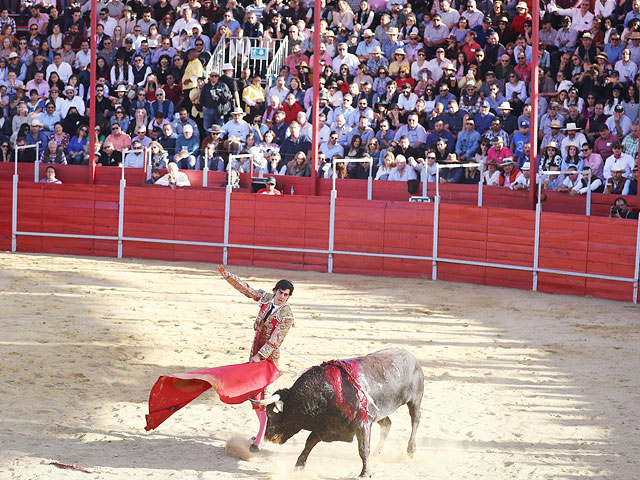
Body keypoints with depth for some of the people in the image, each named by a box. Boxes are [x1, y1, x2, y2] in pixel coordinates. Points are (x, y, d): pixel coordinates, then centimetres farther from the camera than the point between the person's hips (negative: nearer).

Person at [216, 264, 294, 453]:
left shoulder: (286, 316, -18)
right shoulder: (267, 298, -1)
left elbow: (275, 340, -22)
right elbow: (245, 289, 8)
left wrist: (260, 356, -27)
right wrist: (226, 274, 4)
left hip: (269, 355, -7)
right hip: (256, 351, 7)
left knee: (263, 396, -12)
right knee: (253, 393, 14)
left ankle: (259, 441, -13)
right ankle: (267, 429, 31)